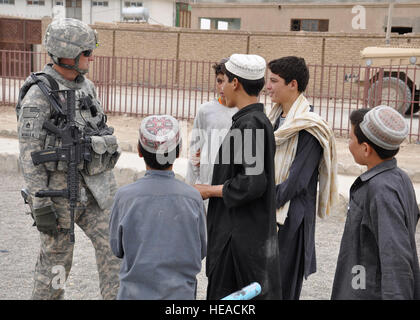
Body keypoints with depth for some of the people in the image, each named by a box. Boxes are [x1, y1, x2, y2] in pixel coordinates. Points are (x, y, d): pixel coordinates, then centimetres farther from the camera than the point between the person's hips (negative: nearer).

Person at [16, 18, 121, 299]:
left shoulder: (86, 86, 8)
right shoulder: (38, 95, -15)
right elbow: (30, 154, -16)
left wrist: (106, 184, 19)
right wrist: (40, 205, -18)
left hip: (94, 183, 6)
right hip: (59, 186, -6)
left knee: (113, 244, -1)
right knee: (57, 257, 7)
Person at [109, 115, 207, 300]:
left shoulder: (125, 196, -11)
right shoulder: (193, 198, -9)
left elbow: (117, 249, 0)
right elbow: (200, 251, 1)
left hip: (135, 293, 0)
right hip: (181, 293, 1)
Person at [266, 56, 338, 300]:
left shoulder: (310, 129, -15)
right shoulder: (277, 119, 11)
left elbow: (297, 181, -18)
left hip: (290, 218, -8)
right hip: (267, 215, 8)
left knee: (282, 288, 1)